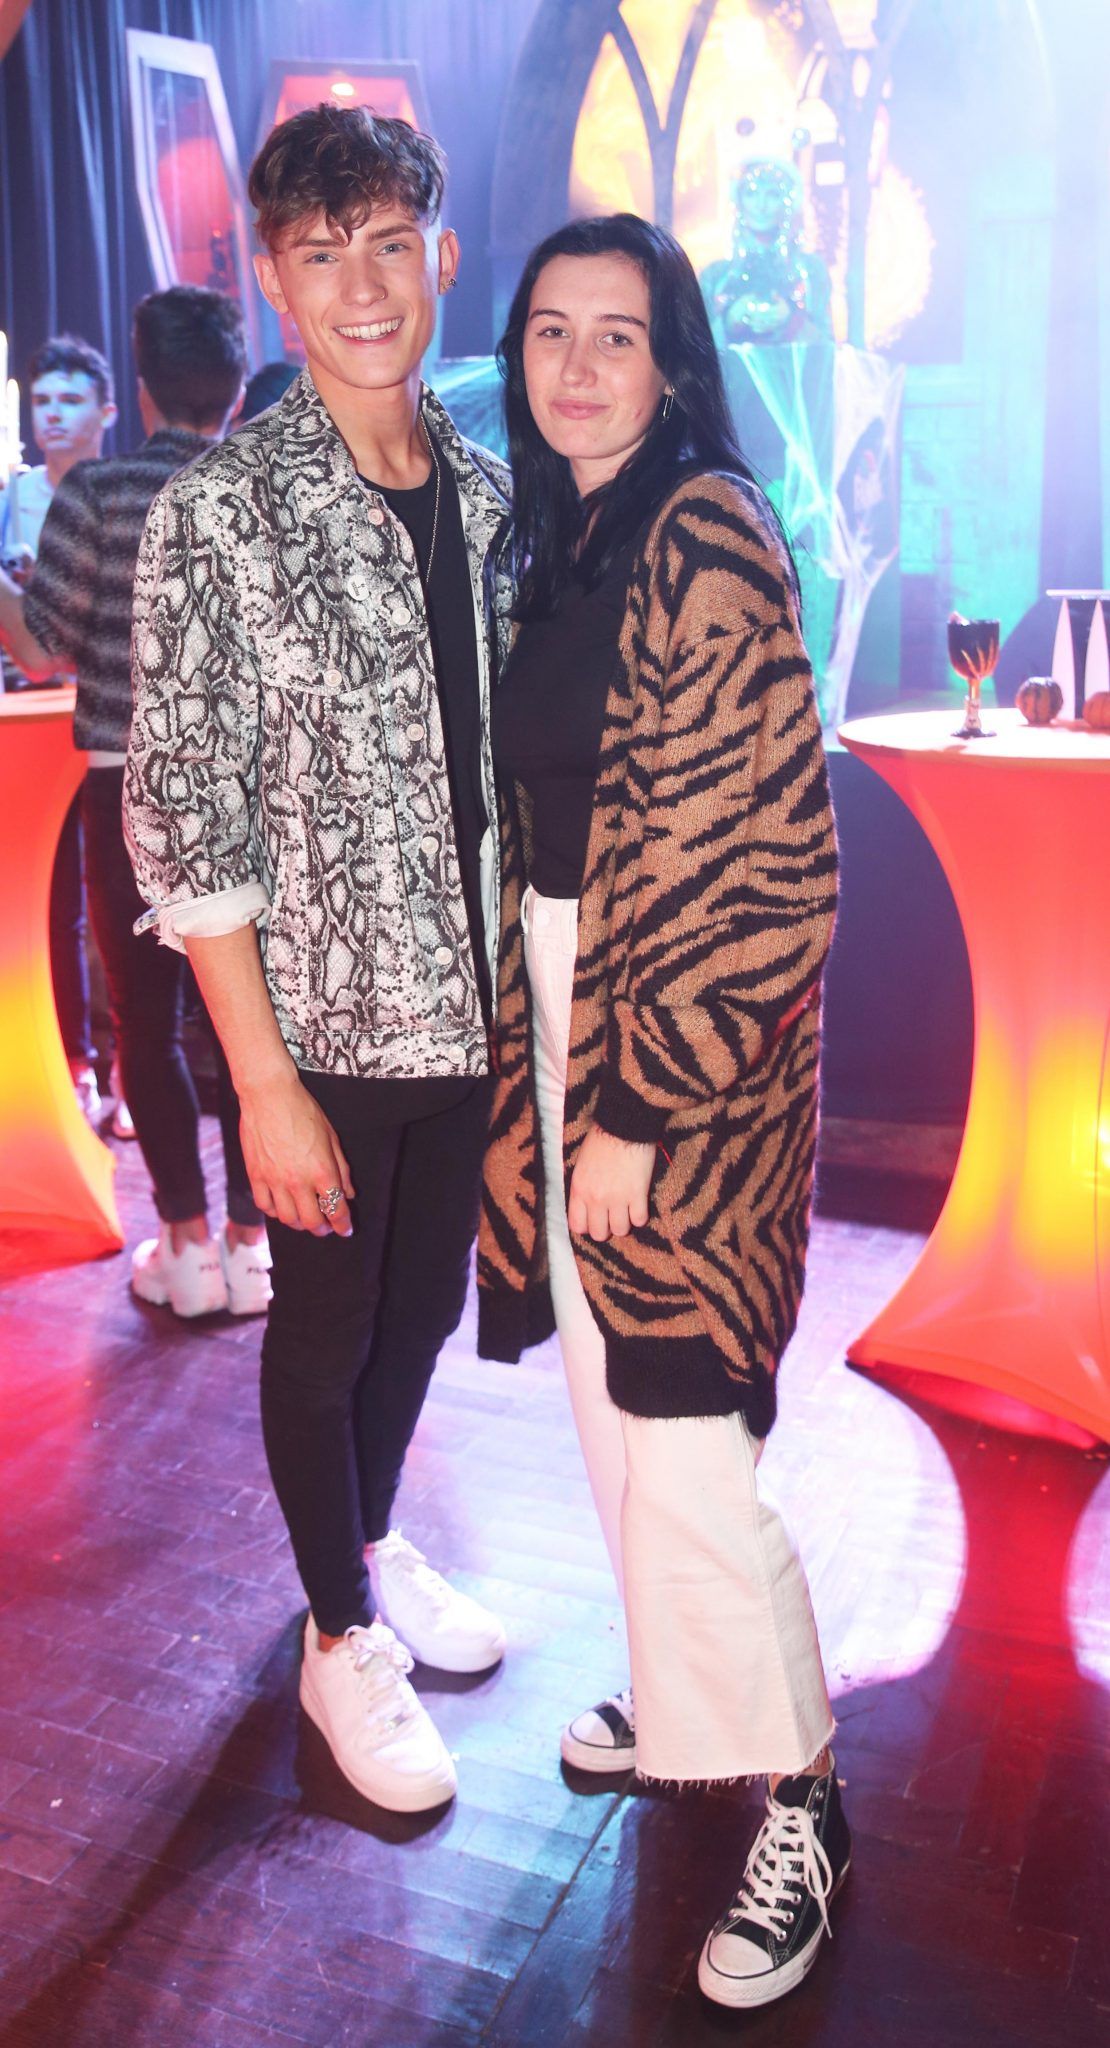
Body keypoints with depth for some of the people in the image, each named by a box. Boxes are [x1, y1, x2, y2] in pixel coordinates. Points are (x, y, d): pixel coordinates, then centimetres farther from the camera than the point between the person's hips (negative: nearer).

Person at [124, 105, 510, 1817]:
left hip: (469, 1007, 5)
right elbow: (182, 824, -14)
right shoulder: (220, 519, -13)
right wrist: (266, 1083, -15)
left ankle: (377, 1547, 46)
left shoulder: (486, 496, 4)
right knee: (326, 1329, 12)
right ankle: (341, 1635, 34)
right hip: (325, 1027, -5)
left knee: (425, 1304, 20)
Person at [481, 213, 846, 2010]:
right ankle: (687, 1694, 39)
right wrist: (547, 1056, 10)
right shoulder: (562, 539, 12)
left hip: (683, 1046, -8)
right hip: (565, 1015, 9)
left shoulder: (708, 539, -14)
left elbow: (756, 856, -19)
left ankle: (799, 1804, 17)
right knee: (616, 1395, 18)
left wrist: (640, 1100, -19)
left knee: (680, 1425, -4)